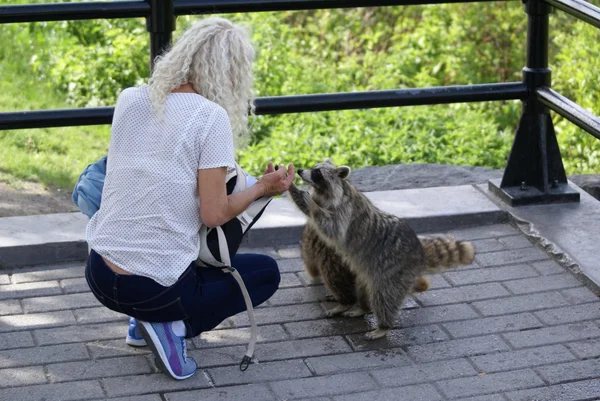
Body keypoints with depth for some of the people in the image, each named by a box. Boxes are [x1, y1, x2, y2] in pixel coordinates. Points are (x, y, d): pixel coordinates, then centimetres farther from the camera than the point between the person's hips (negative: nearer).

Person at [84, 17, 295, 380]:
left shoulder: (129, 100, 2)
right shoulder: (211, 117, -15)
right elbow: (214, 215, -15)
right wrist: (263, 188, 1)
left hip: (101, 276, 6)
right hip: (155, 290, -6)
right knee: (267, 272, 19)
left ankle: (145, 322, 18)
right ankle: (174, 326, -1)